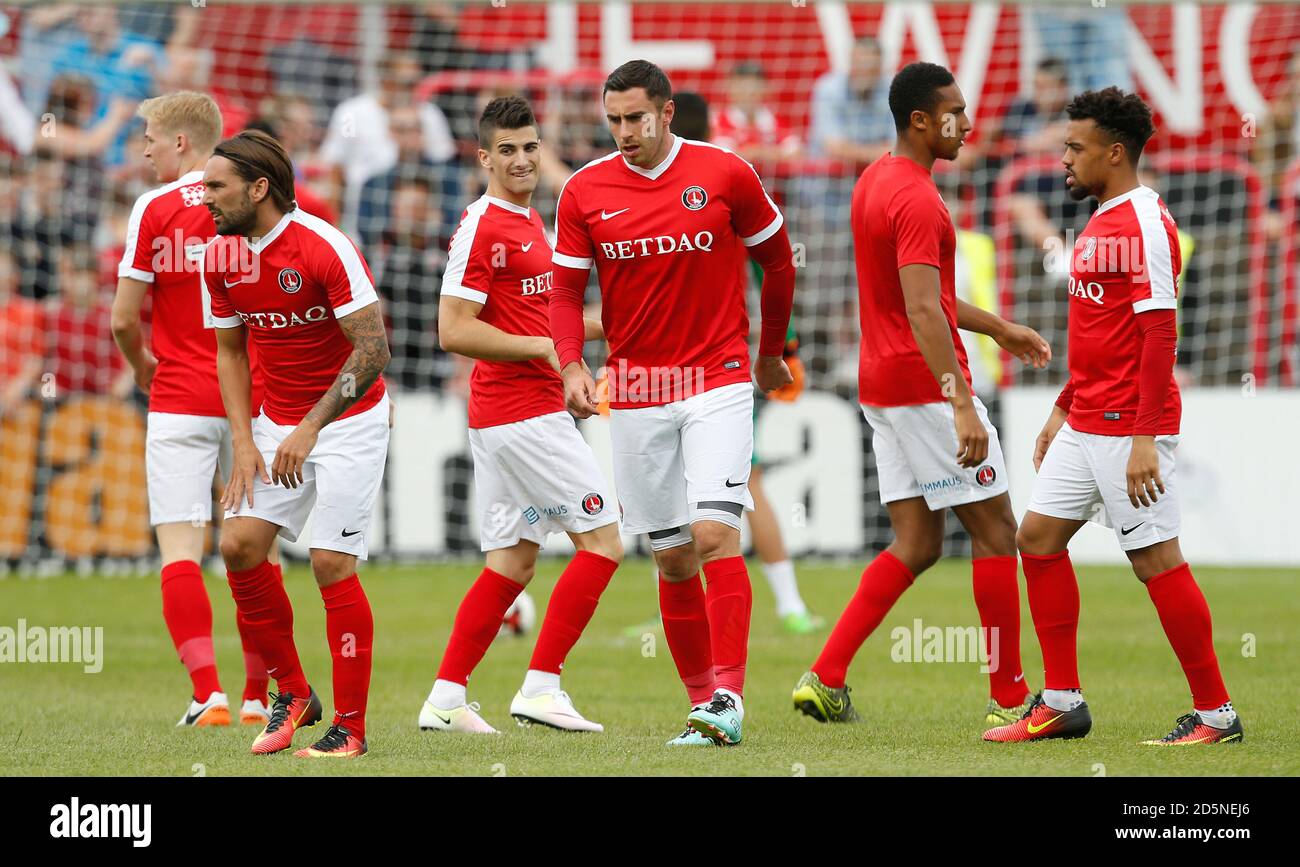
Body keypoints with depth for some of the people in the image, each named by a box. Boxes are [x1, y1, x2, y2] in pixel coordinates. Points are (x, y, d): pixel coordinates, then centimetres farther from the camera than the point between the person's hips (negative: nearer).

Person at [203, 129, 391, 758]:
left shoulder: (324, 247, -21)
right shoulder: (221, 257, 0)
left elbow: (373, 349, -21)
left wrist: (310, 429, -23)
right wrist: (243, 443, 1)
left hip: (348, 418, -6)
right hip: (277, 422, 6)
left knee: (332, 564, -11)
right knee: (240, 544, -6)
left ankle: (350, 727, -1)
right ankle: (292, 694, 10)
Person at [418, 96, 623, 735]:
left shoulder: (529, 222, 16)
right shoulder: (482, 227, -13)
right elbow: (454, 329, -19)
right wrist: (545, 347, -18)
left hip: (500, 418, 9)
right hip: (523, 413, -9)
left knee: (512, 562, 11)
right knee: (601, 540, -7)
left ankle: (445, 699, 12)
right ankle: (540, 688, -7)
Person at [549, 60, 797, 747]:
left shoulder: (726, 174, -4)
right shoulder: (585, 192, 1)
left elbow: (777, 261, 9)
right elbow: (566, 289, 7)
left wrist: (771, 352, 17)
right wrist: (571, 366, -10)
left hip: (718, 381, -3)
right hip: (635, 390, 3)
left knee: (715, 534, -17)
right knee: (672, 557, 5)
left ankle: (728, 697, -20)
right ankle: (702, 701, 13)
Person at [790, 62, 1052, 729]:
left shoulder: (875, 181, 14)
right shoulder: (917, 200, -18)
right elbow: (923, 313, -27)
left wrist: (998, 329, 31)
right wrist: (962, 406, -32)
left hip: (882, 384, 10)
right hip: (925, 383, -10)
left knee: (917, 544, 9)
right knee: (994, 529, -1)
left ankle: (825, 679, 0)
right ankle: (1009, 698, 3)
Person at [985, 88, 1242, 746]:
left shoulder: (1143, 222, -15)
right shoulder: (1101, 222, 16)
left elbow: (1159, 333, -20)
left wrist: (1145, 439, -24)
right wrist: (1063, 410, 24)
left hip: (1129, 428, -10)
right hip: (1086, 424, 10)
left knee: (1156, 558, -7)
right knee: (1038, 537, 9)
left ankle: (1216, 712, 1)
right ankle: (1061, 702, 14)